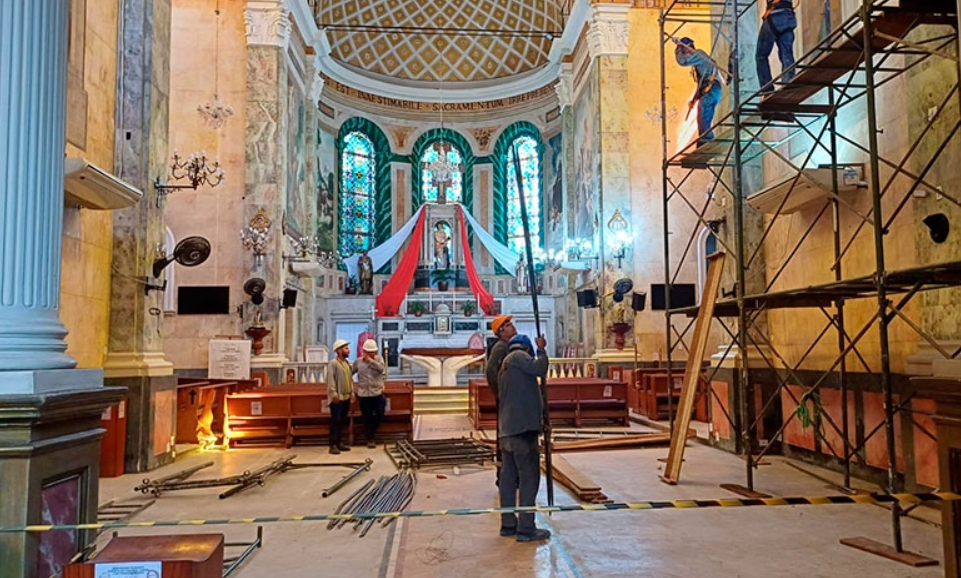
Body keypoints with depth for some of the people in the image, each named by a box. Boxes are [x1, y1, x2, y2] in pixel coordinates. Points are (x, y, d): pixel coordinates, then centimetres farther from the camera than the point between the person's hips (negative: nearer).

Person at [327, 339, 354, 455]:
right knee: (336, 421, -6)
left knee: (342, 421, 11)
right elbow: (330, 380, -16)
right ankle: (333, 445, -2)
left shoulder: (347, 363, 15)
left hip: (346, 397, 8)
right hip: (337, 398, -8)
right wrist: (334, 394, -21)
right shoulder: (333, 364, -10)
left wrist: (352, 393, 13)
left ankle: (340, 442, 18)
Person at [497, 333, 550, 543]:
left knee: (509, 477, 13)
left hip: (506, 430, 10)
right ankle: (526, 529, -3)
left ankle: (508, 524, 20)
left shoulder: (504, 366, 26)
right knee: (529, 478, -5)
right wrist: (542, 350, -1)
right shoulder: (518, 356, -1)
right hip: (522, 428, -10)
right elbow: (538, 368, -18)